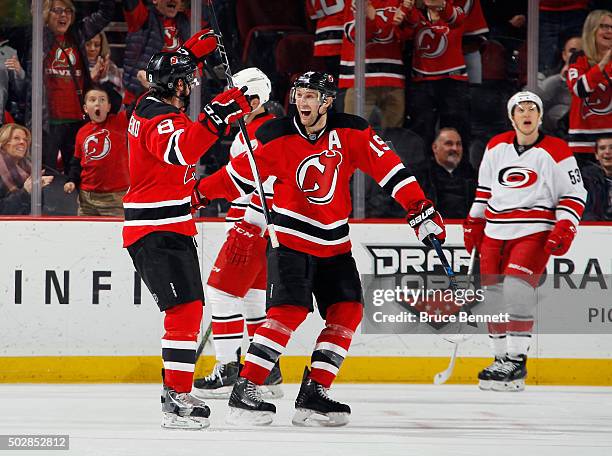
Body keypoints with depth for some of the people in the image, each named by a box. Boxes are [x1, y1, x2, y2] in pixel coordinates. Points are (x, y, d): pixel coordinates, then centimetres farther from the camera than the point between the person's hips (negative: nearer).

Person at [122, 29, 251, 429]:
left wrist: (194, 50, 30)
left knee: (187, 308, 17)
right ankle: (177, 399, -24)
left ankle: (174, 386, 26)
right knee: (185, 308, -19)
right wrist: (219, 115, -45)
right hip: (156, 231, -11)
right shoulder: (160, 120, -20)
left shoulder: (153, 103, 11)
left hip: (170, 228, 11)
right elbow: (184, 149, -42)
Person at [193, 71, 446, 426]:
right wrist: (200, 191, -5)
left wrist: (420, 209, -12)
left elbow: (388, 168, -7)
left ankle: (314, 391, 2)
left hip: (334, 243, 4)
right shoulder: (278, 138, -9)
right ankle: (245, 390, -18)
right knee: (290, 311, -19)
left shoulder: (350, 133, -6)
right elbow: (241, 174, -1)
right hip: (290, 239, -4)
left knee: (348, 310, -5)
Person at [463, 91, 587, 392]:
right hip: (495, 232, 5)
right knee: (493, 295, 2)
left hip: (534, 232, -5)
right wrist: (474, 222, 19)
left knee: (516, 286, -21)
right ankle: (501, 358, 15)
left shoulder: (556, 152, -3)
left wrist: (565, 227, -10)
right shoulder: (496, 147, 10)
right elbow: (484, 189, 22)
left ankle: (516, 361, -17)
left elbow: (574, 194, 1)